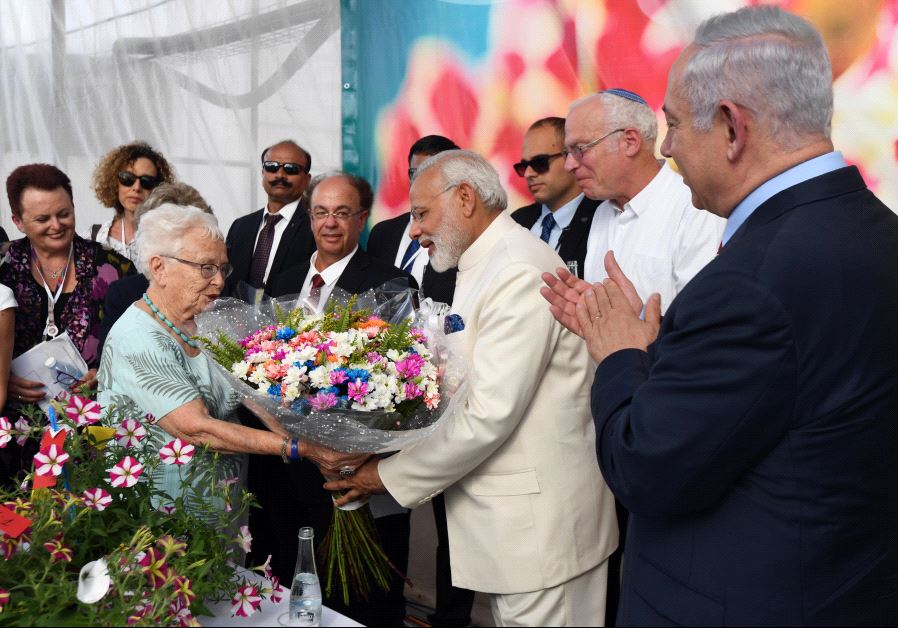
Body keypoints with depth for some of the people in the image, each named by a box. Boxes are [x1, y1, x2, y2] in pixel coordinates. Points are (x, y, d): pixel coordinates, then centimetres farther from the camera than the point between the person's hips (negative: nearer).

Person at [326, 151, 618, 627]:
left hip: (540, 520, -9)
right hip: (510, 514, 9)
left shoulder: (520, 271, -19)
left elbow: (490, 414, -24)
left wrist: (392, 475, -14)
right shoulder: (483, 267, 14)